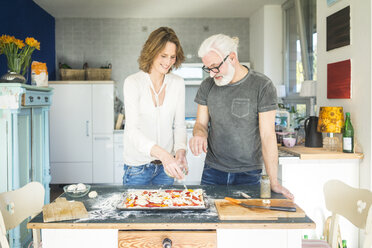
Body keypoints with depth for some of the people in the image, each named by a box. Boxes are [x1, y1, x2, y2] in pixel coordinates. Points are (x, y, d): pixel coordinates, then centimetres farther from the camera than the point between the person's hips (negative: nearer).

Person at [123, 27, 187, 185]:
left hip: (166, 165, 4)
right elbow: (132, 130, -24)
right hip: (137, 165, -3)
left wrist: (180, 151, -19)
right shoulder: (133, 83, -14)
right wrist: (162, 153, -39)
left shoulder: (178, 83, -1)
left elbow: (179, 125, 2)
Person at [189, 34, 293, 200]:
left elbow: (267, 135, -13)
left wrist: (274, 182, -16)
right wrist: (199, 134, -19)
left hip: (248, 173, -3)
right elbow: (201, 123, 7)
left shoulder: (262, 86, -11)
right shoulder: (207, 86, 1)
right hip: (213, 171, 3)